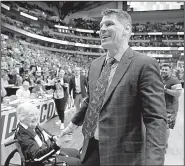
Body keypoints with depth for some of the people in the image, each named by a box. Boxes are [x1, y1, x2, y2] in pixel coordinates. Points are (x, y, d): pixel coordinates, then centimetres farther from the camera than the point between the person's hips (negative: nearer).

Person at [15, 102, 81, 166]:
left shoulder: (34, 125, 2)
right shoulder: (22, 134, -26)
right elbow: (37, 154, -33)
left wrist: (53, 137, -2)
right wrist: (54, 146, -41)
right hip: (45, 160, -10)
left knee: (75, 152, 19)